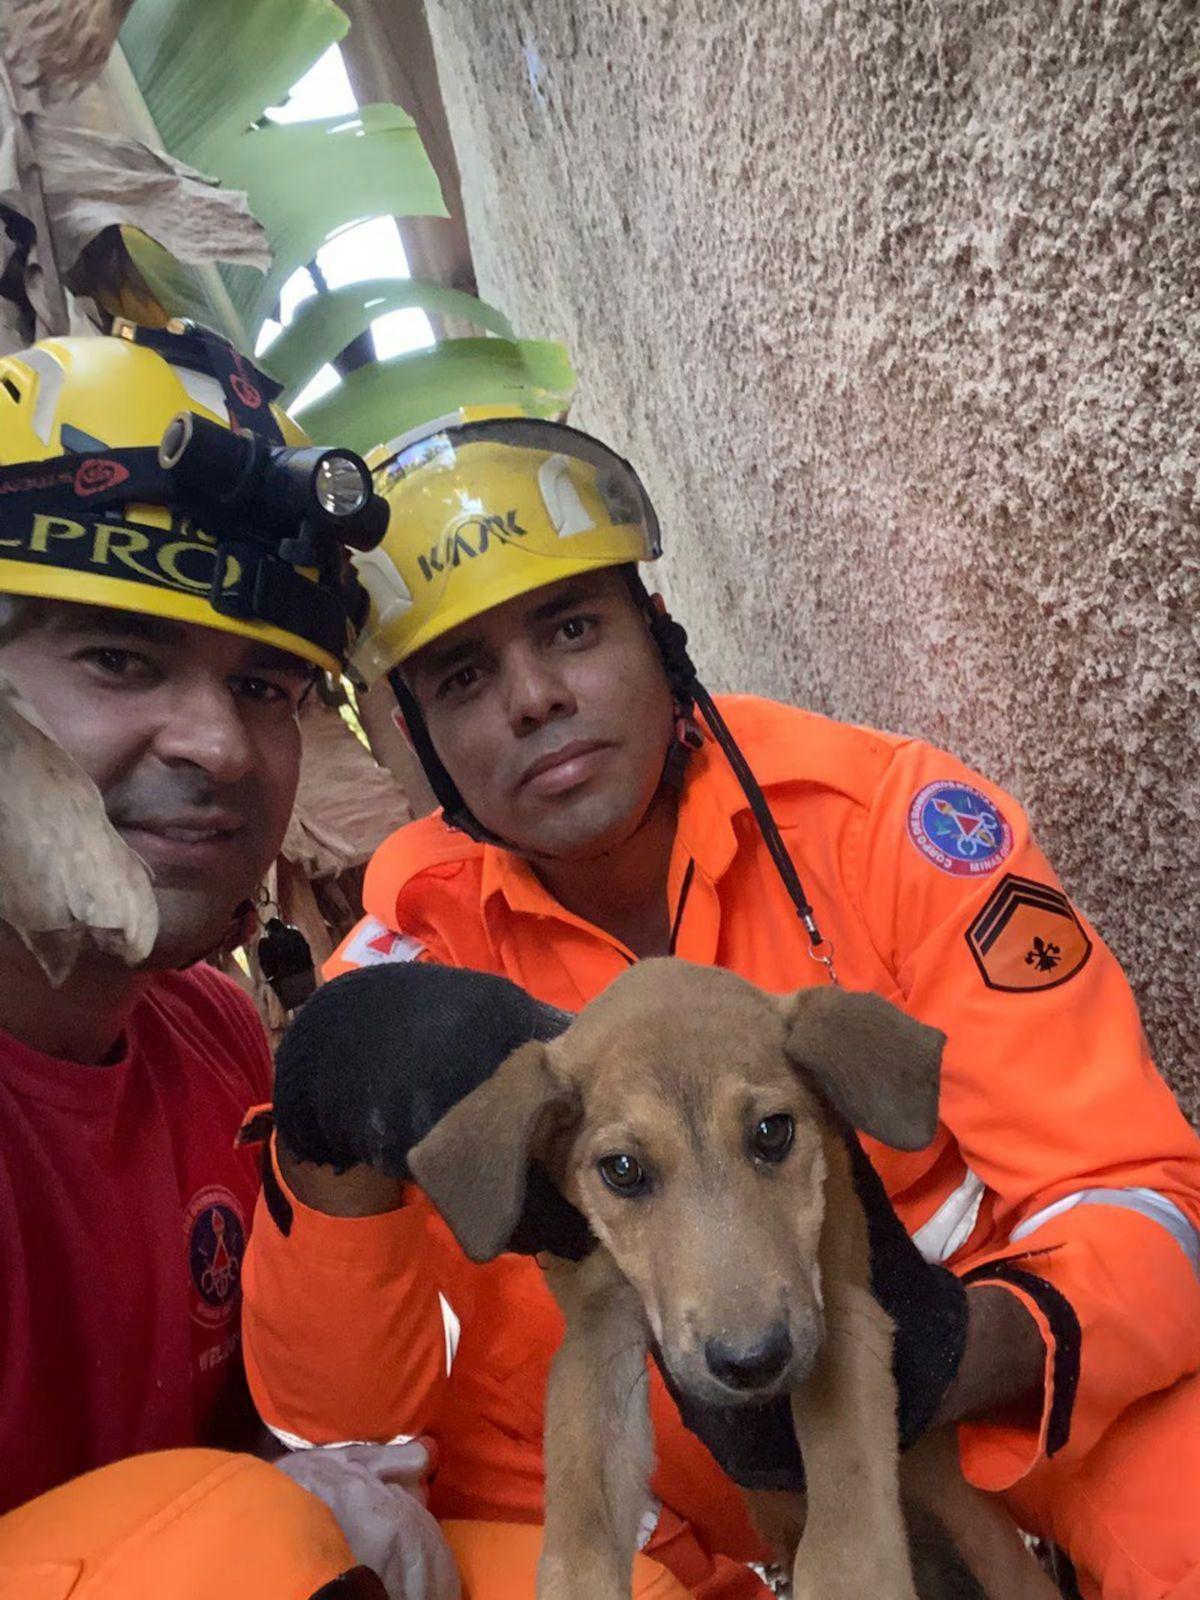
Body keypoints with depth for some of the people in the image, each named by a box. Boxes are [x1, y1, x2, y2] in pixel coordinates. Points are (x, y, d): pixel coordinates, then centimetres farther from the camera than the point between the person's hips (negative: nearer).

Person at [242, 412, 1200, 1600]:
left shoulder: (883, 812, -19)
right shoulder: (417, 942, -14)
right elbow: (340, 1413, -14)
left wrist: (971, 1348, -38)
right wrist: (335, 1177, -35)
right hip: (635, 1438, 3)